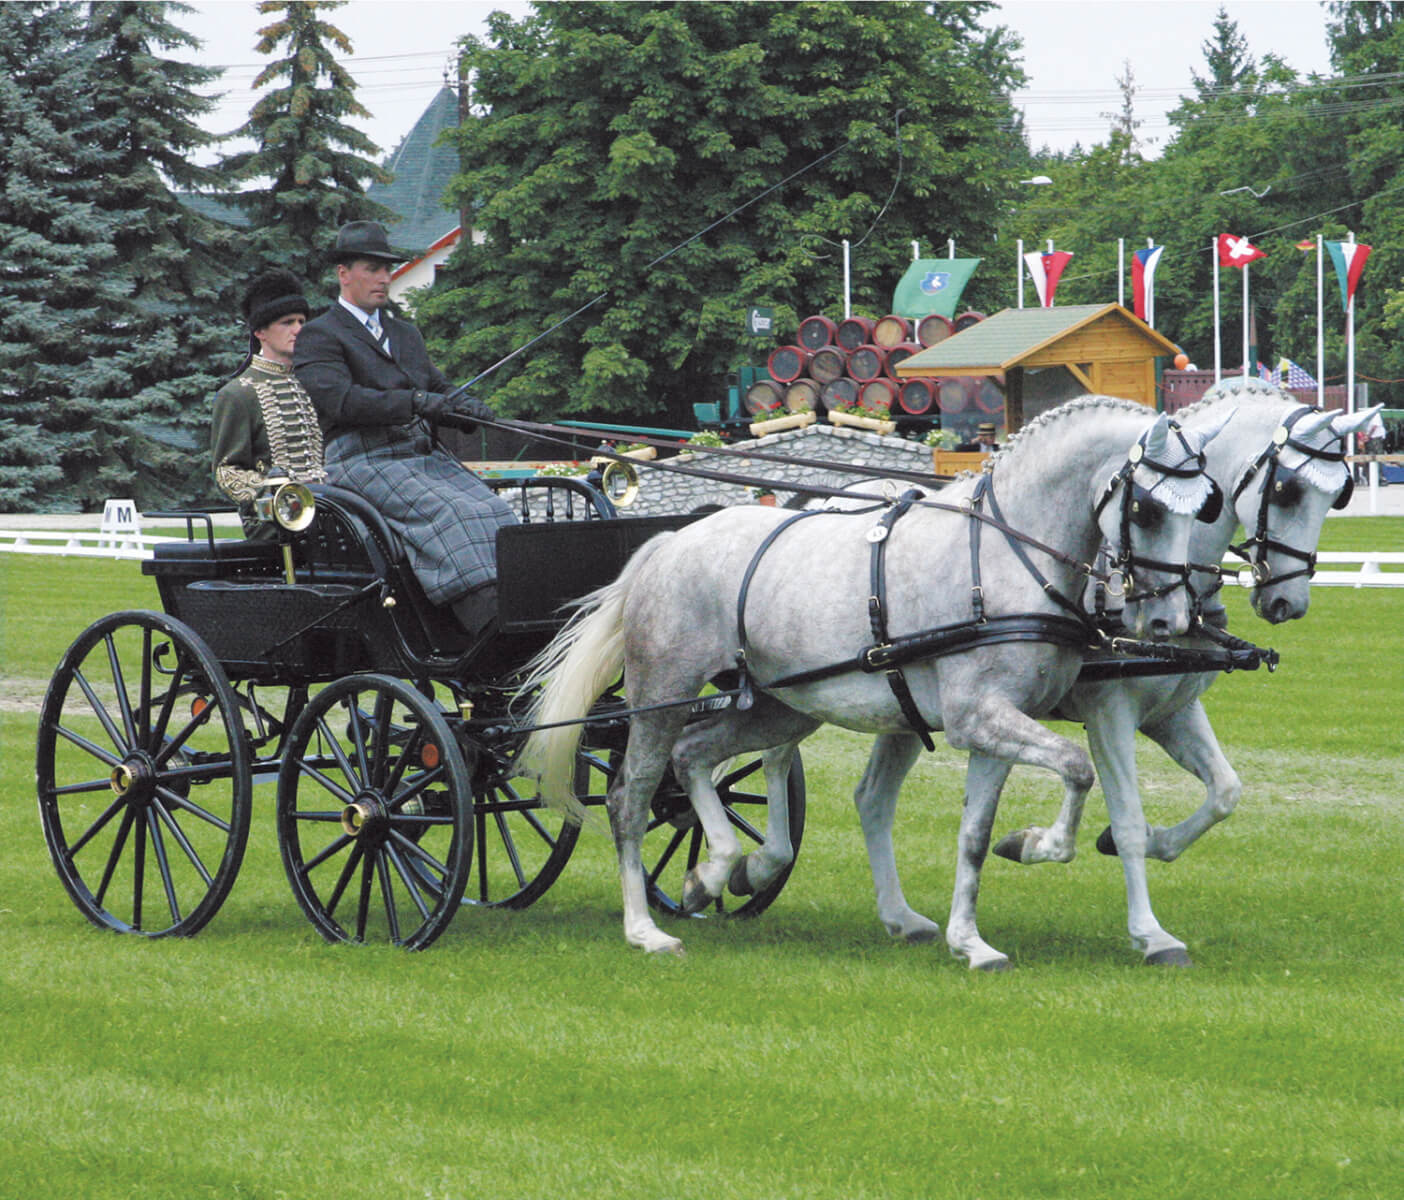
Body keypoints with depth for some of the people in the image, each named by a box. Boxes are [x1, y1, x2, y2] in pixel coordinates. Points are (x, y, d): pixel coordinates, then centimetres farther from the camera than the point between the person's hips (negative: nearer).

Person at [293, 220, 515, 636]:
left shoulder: (406, 334, 28)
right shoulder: (318, 336, 3)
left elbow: (439, 388, 26)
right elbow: (340, 399, -13)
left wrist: (463, 406, 0)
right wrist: (413, 401, -22)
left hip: (427, 457, 8)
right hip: (365, 460, -7)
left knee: (493, 512, -19)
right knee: (449, 515, -31)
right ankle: (491, 630, -42)